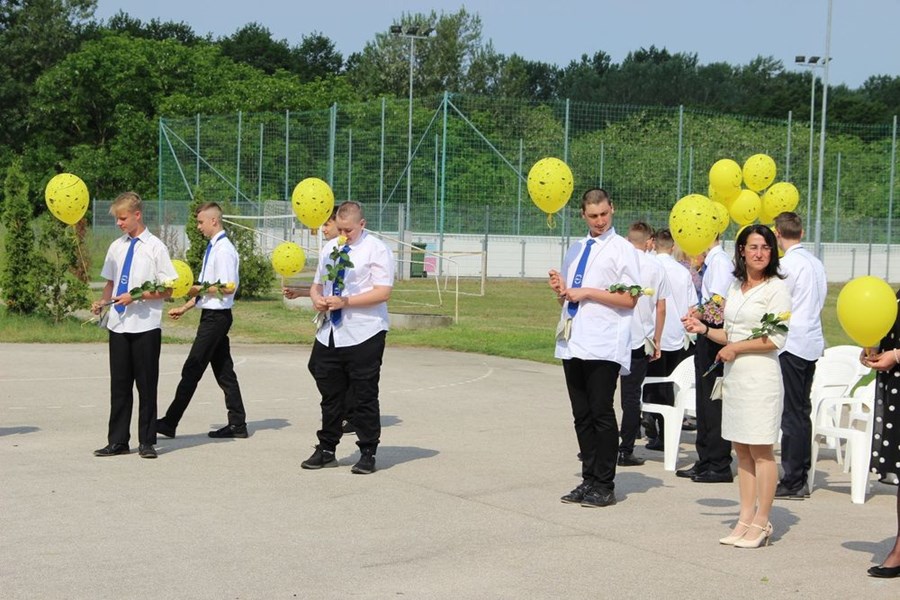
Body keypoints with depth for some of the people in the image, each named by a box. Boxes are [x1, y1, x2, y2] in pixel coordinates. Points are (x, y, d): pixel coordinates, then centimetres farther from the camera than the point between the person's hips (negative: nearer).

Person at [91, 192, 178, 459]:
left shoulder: (155, 247, -5)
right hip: (118, 325, 5)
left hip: (145, 326, -5)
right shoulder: (116, 247, 9)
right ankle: (118, 441, 15)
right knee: (119, 384, 8)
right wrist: (103, 302, 1)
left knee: (146, 385, 3)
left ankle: (146, 442, 11)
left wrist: (135, 296, -15)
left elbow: (167, 290, -6)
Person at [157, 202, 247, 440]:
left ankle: (170, 422, -2)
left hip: (216, 316, -10)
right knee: (224, 371, 11)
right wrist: (185, 307, 16)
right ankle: (237, 424, 15)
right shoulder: (213, 248, 15)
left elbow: (228, 287, -21)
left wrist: (198, 289, -14)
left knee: (192, 370, -6)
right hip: (212, 315, 10)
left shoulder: (224, 250, -15)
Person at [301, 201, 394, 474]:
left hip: (364, 335, -6)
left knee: (365, 396, 1)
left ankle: (367, 454, 10)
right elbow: (317, 284, 21)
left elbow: (383, 292, -15)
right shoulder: (329, 248, 15)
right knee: (330, 395, 11)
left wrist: (346, 302, -21)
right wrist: (316, 297, -3)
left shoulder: (376, 249, -6)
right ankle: (326, 450, 21)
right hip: (329, 335, 6)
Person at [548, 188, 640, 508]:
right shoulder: (575, 249, 19)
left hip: (603, 345, -7)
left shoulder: (622, 249, -2)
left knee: (601, 414, -4)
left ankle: (604, 485, 2)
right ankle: (589, 479, 17)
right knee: (582, 416, 10)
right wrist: (561, 289, 5)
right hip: (573, 342, 7)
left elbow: (630, 300, -10)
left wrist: (587, 292, -12)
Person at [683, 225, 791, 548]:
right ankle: (746, 518, 14)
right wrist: (704, 329, 6)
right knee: (741, 449, 9)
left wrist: (736, 348, -9)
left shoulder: (776, 289, -7)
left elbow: (776, 339, -13)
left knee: (761, 450, -3)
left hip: (760, 373, -7)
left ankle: (761, 522, 3)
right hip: (733, 374, 7)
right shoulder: (735, 287, 15)